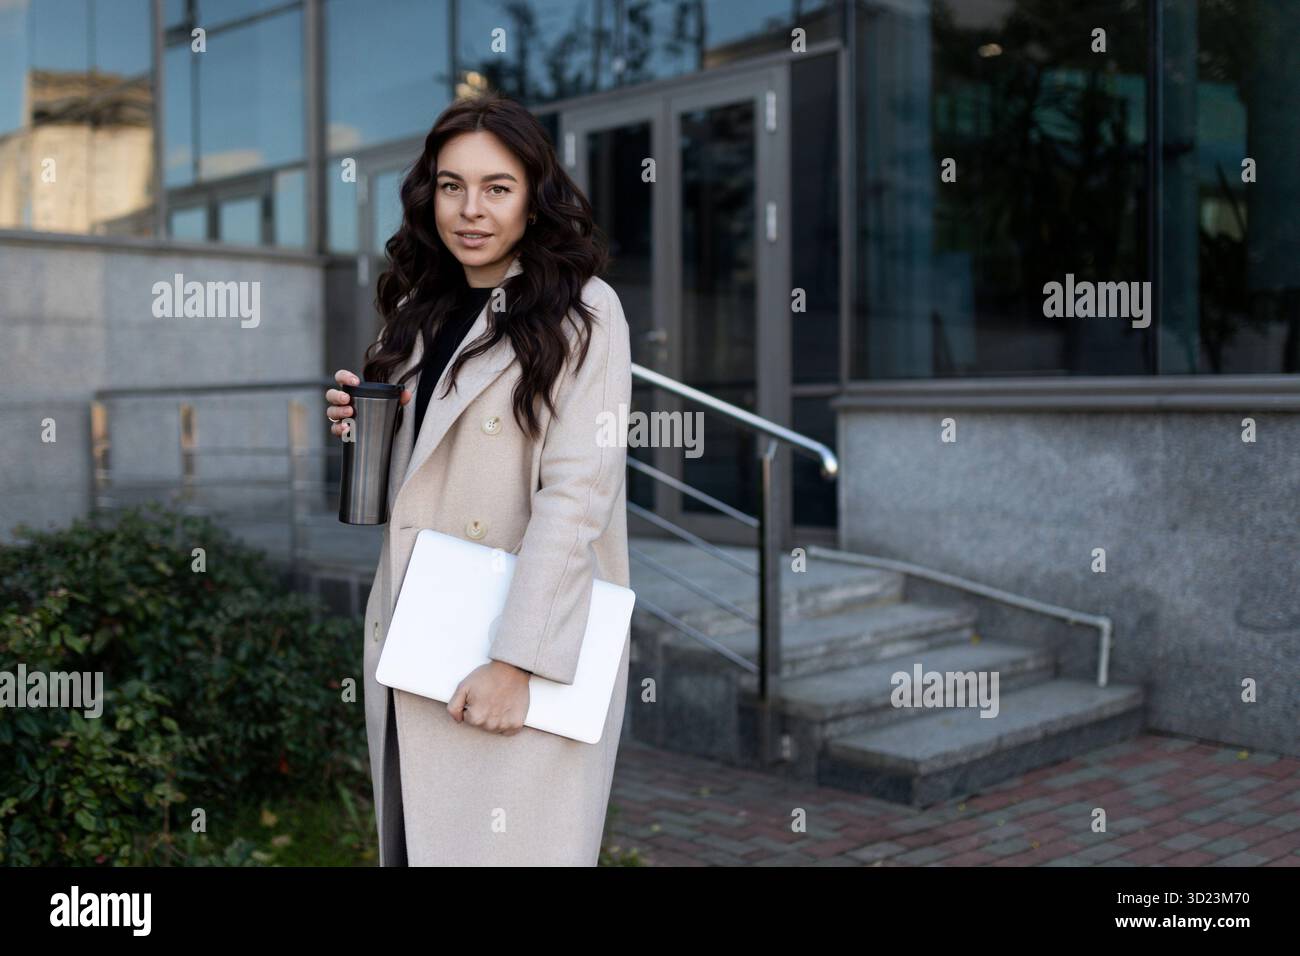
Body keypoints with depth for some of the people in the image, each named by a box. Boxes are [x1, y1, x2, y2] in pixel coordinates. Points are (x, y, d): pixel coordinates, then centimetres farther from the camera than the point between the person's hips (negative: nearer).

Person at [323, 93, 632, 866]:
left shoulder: (583, 313, -6)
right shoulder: (424, 311, 14)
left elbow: (575, 493, -15)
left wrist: (518, 662, -21)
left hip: (530, 656, -6)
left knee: (504, 846, -1)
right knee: (414, 841, 14)